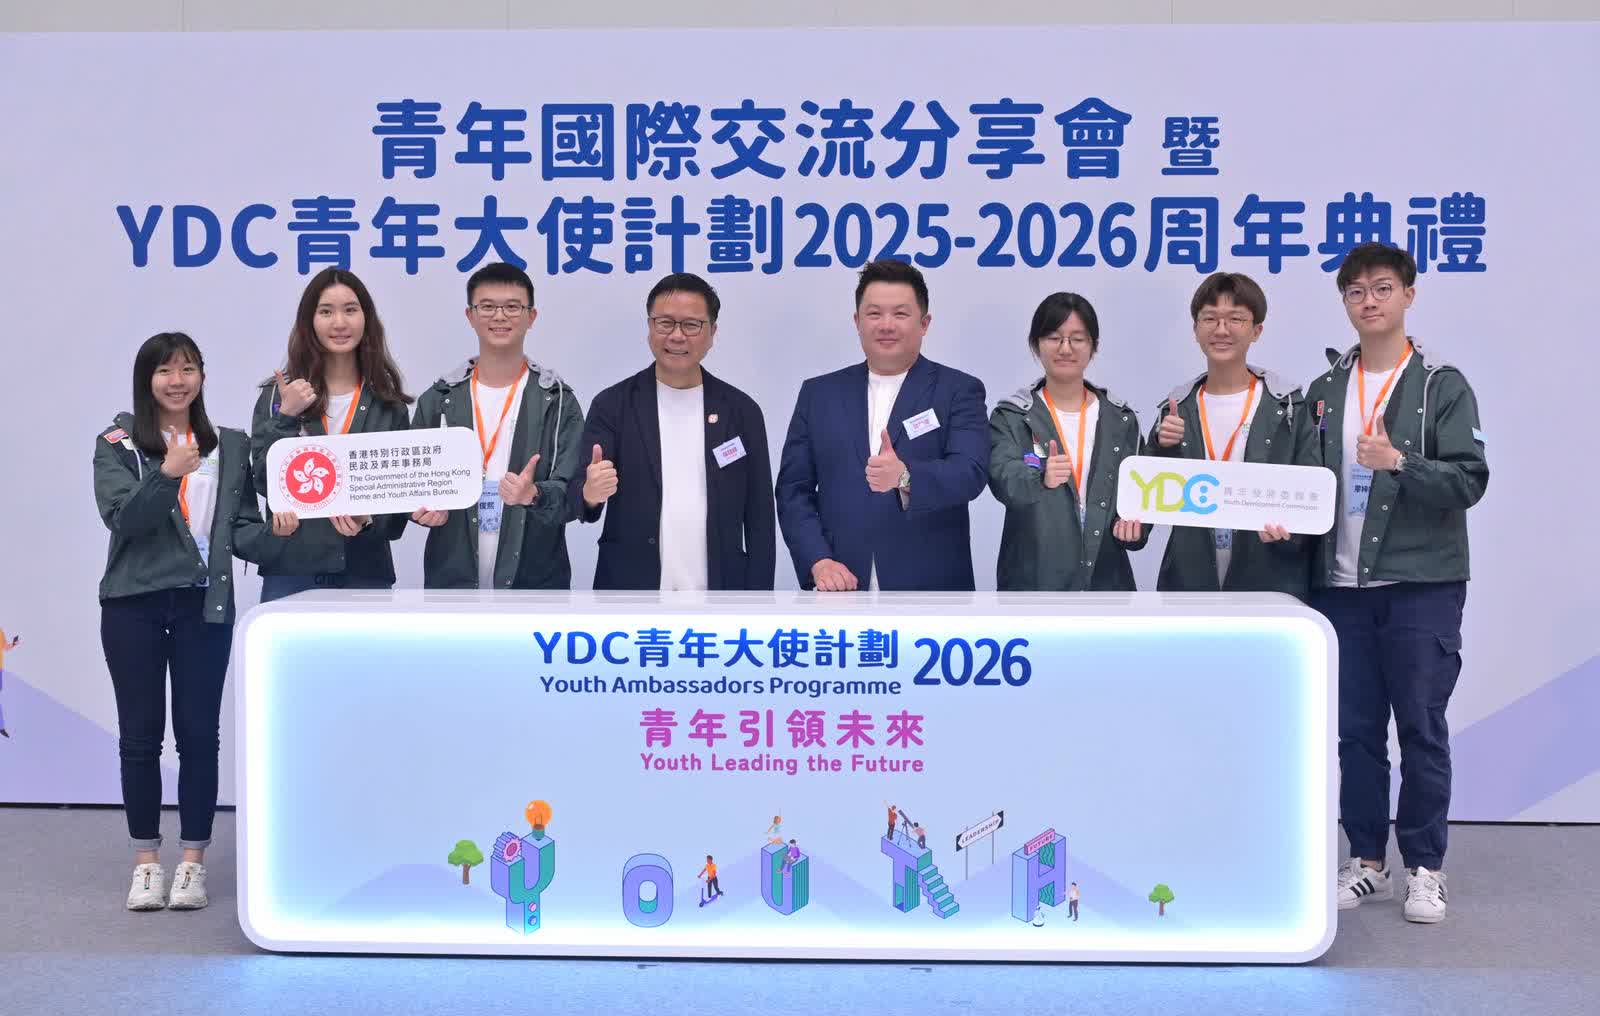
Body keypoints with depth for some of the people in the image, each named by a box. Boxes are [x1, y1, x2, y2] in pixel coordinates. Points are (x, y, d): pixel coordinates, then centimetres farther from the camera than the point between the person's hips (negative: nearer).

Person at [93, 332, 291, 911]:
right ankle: (146, 861, 16)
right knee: (141, 734, 5)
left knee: (199, 733, 2)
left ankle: (193, 861, 12)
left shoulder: (230, 446, 10)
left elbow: (242, 528, 8)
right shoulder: (118, 445, 3)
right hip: (135, 604, -1)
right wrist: (166, 475, -24)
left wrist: (276, 535, -13)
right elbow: (120, 517, -10)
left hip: (204, 604, 1)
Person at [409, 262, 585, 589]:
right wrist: (427, 509, -11)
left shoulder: (558, 402, 0)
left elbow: (573, 494, -6)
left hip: (534, 579, -1)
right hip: (451, 578, 2)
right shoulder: (437, 400, 6)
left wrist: (535, 496, -27)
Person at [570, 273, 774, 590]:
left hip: (718, 598, 1)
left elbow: (760, 519, 3)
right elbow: (580, 491, -10)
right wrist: (590, 493, -33)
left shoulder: (742, 411, 2)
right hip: (629, 588, -1)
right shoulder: (612, 405, -1)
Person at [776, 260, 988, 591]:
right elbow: (794, 489, 5)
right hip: (841, 586, 2)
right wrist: (818, 561, -9)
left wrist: (905, 477, -31)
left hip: (931, 587, -1)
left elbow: (969, 474, -13)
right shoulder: (818, 393, 8)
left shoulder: (959, 391, 1)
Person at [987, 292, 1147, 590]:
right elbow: (1004, 481, -18)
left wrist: (1136, 527, -10)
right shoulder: (1009, 418, -2)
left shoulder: (1121, 419, 6)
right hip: (1033, 576, -2)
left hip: (1106, 575, 2)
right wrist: (1042, 480, -38)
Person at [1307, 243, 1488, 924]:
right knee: (1355, 731, 8)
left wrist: (1399, 463, -22)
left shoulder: (1442, 386, 0)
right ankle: (1367, 862, 20)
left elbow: (1469, 480, -8)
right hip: (1341, 585, 4)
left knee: (1421, 729, 1)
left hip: (1421, 584, -4)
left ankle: (1425, 868, 13)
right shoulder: (1324, 391, 13)